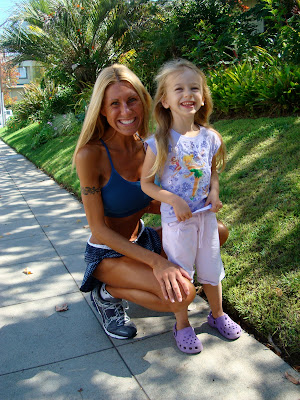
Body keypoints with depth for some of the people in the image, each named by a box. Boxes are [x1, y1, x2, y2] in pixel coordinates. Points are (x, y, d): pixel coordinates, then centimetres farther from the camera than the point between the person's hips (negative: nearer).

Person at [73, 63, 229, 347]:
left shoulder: (147, 147, -6)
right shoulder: (91, 155, -24)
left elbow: (148, 204, 5)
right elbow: (99, 228, -22)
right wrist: (155, 261, -28)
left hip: (141, 238, 7)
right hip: (108, 252, -6)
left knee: (219, 232, 3)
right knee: (182, 292, -27)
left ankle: (141, 276, 12)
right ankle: (108, 292, 0)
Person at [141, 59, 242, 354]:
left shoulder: (210, 138, -2)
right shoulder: (159, 143, -14)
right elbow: (146, 182, -8)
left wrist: (214, 192, -5)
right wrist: (174, 200, -20)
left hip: (206, 216, 4)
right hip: (176, 219, -3)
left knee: (211, 268, 18)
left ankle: (217, 314, 42)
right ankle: (182, 324, 31)